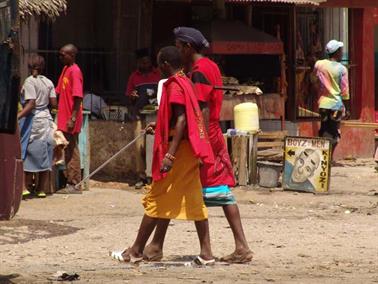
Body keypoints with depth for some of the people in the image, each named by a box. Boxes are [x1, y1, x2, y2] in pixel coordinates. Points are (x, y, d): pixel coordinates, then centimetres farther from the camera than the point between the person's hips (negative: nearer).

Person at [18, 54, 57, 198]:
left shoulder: (30, 81, -11)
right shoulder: (48, 82, 6)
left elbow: (31, 104, -20)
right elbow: (54, 104, 5)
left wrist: (18, 116, -24)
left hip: (33, 120, -6)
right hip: (46, 119, 6)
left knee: (29, 153, 1)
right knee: (44, 154, 8)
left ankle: (27, 186, -1)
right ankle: (42, 188, 11)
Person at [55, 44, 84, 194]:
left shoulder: (74, 71, -13)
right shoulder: (66, 69, 14)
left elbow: (78, 97, -19)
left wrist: (72, 118, -22)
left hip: (70, 120, -9)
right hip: (64, 119, 9)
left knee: (72, 151, -4)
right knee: (67, 151, 11)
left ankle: (75, 184, 0)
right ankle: (70, 183, 16)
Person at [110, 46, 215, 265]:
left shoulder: (174, 85, -13)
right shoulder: (185, 82, 14)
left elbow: (181, 120, -22)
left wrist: (170, 154, -26)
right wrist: (159, 126, 35)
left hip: (178, 148, -9)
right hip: (190, 149, 9)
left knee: (156, 199, -1)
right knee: (194, 200, 7)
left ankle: (136, 250, 5)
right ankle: (206, 252, 2)